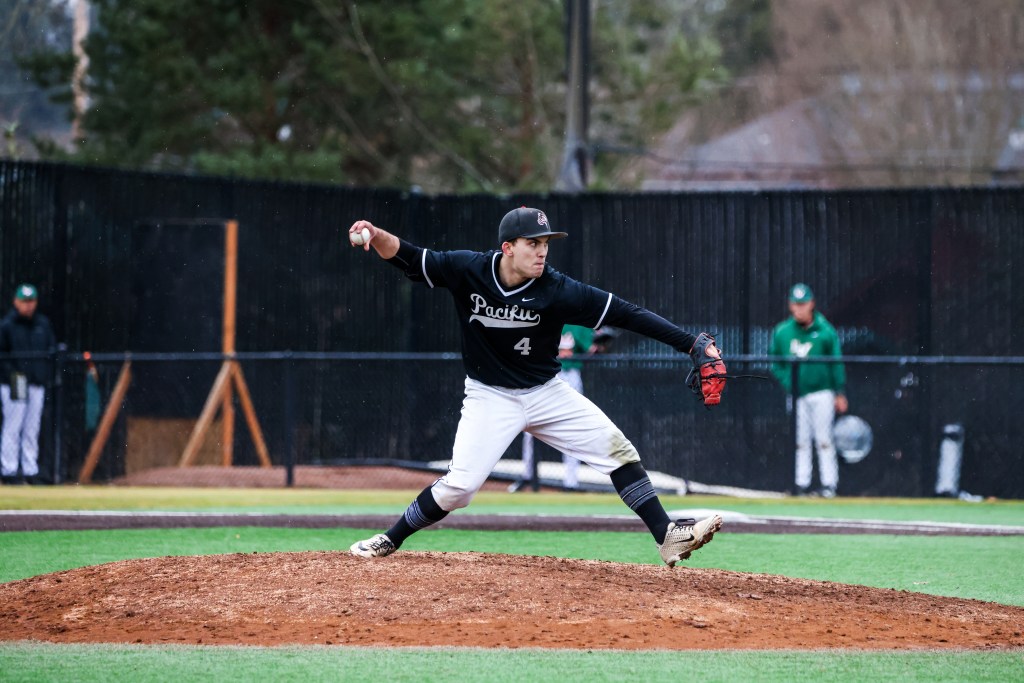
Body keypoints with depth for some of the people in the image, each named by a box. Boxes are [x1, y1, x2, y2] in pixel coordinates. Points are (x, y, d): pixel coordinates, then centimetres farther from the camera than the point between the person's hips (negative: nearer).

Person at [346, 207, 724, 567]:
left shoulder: (557, 290, -20)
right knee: (459, 485, -13)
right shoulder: (468, 271, -18)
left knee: (617, 450, -7)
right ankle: (390, 541, 7)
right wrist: (376, 235, -33)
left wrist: (693, 342, -28)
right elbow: (409, 259, -11)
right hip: (490, 398, -2)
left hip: (547, 393, 2)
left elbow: (627, 314, -22)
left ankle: (667, 537, 0)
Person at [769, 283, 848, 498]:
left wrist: (840, 394, -3)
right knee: (800, 441, 5)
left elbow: (837, 364, -1)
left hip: (821, 393, -3)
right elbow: (775, 362, 11)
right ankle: (802, 484, 8)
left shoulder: (825, 331, -5)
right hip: (796, 395, 3)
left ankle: (828, 483, 2)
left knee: (824, 440, -2)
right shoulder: (781, 332, 2)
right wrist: (786, 382, -3)